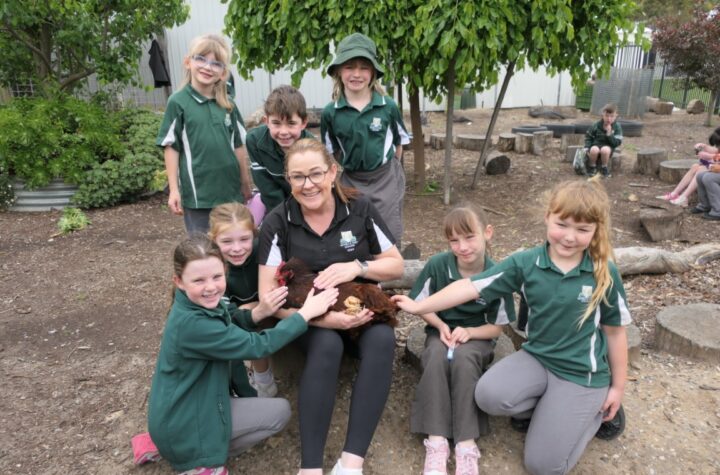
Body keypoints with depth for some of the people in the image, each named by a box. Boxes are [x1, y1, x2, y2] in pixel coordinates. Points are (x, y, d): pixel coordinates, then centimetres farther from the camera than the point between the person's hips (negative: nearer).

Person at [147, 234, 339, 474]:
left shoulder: (202, 303, -7)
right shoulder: (192, 324, -32)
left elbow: (230, 323, 10)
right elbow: (258, 346, -26)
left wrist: (258, 313, -12)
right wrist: (305, 313, -21)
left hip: (181, 409, 8)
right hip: (182, 426, -8)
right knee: (280, 411, -3)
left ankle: (202, 449, 17)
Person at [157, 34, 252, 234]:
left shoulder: (228, 105, 5)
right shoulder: (178, 102, -5)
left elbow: (238, 146, 10)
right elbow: (171, 148, -5)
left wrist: (246, 184, 11)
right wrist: (174, 189, -8)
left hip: (230, 190, 4)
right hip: (197, 192, -4)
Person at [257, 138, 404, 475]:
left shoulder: (360, 209, -6)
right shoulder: (277, 223, -10)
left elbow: (397, 266, 1)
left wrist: (357, 267, -20)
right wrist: (322, 318, -28)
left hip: (362, 312, 2)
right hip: (308, 318, -1)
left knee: (383, 340, -31)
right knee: (327, 345, -34)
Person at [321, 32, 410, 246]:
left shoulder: (388, 106, -12)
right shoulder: (330, 112, -9)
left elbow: (399, 142, 3)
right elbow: (333, 151, 6)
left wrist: (386, 170, 8)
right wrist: (351, 165, 5)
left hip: (386, 180, -1)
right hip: (351, 181, 1)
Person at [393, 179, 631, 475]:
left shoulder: (604, 274, -12)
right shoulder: (526, 263, -10)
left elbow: (615, 330, -1)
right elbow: (472, 286, -12)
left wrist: (617, 387, 6)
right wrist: (419, 307, -14)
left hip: (582, 372, -2)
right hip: (537, 357, 3)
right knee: (489, 395, -26)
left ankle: (593, 410, 19)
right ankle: (548, 408, 7)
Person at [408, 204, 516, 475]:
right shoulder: (437, 265, -14)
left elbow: (497, 327, -5)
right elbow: (421, 305, 0)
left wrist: (469, 332, -22)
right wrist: (440, 325, -16)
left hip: (477, 335, -1)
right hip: (442, 330, 1)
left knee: (464, 360, -34)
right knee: (436, 357, -33)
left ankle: (466, 444, -28)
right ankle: (436, 441, -30)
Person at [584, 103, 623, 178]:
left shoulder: (617, 127, -4)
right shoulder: (596, 125, -2)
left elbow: (617, 143, -9)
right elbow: (588, 137, 11)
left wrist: (609, 134, -22)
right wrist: (587, 148, -3)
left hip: (608, 147, -1)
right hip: (596, 144, 1)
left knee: (605, 150, -38)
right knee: (594, 150, -36)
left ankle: (604, 168, -10)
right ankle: (592, 167, -6)